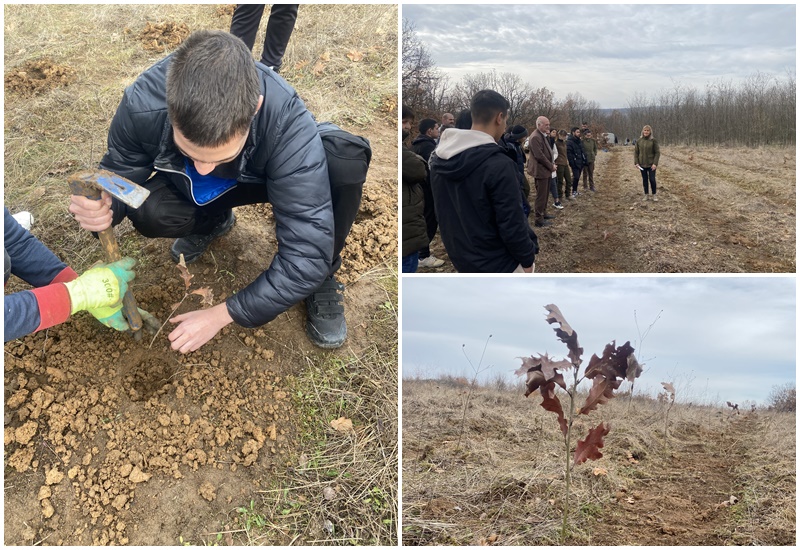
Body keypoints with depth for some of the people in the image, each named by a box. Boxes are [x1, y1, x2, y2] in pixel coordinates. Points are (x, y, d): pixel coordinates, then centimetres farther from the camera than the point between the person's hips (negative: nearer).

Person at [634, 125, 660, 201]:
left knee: (652, 179, -3)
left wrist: (655, 163, -13)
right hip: (642, 164, 2)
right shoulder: (639, 141, 1)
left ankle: (654, 195, 11)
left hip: (651, 164, -2)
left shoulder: (653, 140, -6)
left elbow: (657, 153, -5)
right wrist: (636, 162, -4)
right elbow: (636, 152, 6)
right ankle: (646, 195, 20)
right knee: (644, 179, 10)